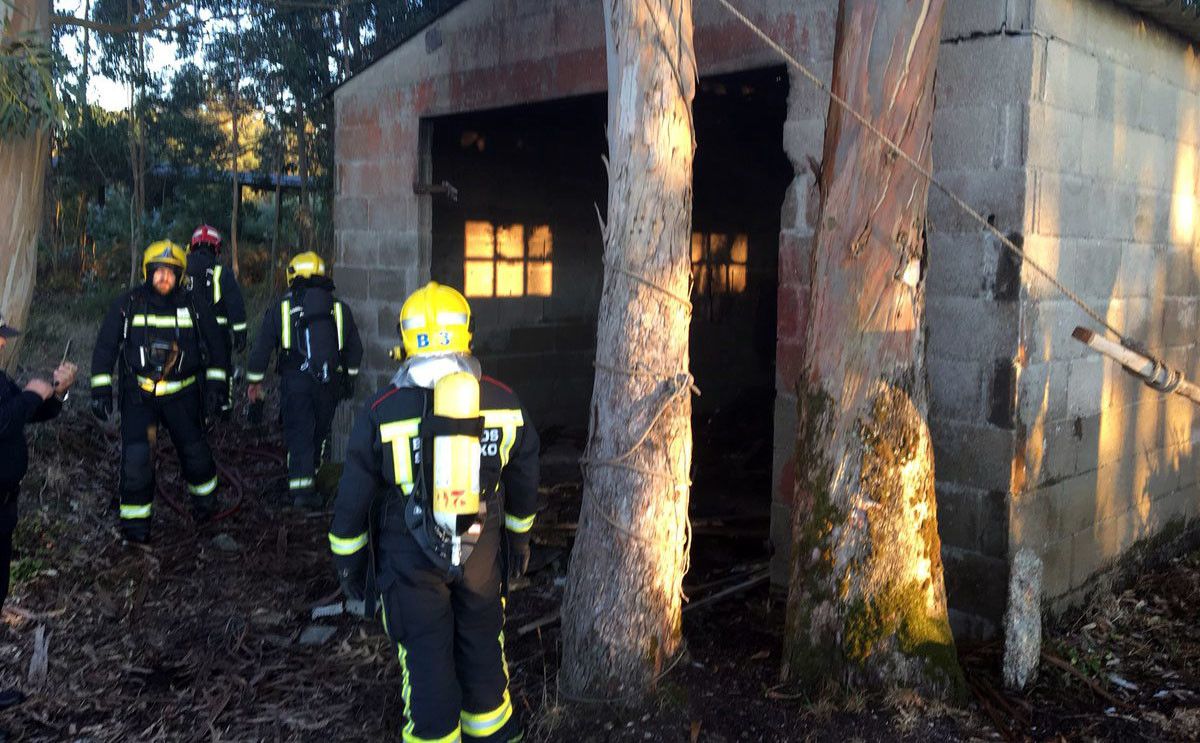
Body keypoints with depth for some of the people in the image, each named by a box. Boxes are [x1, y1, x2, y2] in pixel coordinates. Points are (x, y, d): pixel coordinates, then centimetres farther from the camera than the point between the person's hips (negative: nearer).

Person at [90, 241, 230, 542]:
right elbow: (105, 346, 2)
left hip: (181, 394, 1)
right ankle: (135, 518, 7)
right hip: (138, 393, -1)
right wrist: (100, 389, -3)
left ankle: (204, 495, 36)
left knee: (194, 450, 6)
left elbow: (215, 346, 7)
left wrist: (217, 383, 1)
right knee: (136, 456, -9)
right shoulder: (127, 305, -2)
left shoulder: (193, 306, -1)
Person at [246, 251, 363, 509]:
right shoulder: (340, 309, 10)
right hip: (329, 381, 2)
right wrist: (350, 378, 28)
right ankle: (311, 475, 30)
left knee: (298, 433, 1)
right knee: (321, 432, 17)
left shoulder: (281, 308, 5)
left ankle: (301, 486, -10)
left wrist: (254, 382, 11)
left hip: (294, 380, -1)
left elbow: (261, 347, 4)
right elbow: (355, 348, 16)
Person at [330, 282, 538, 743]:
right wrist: (519, 540, 21)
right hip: (482, 552, 3)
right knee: (482, 650, 18)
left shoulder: (381, 412, -12)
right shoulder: (504, 403, -5)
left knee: (426, 659, 8)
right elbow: (523, 485, 6)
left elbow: (354, 497, -5)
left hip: (411, 559, -2)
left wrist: (348, 561, 9)